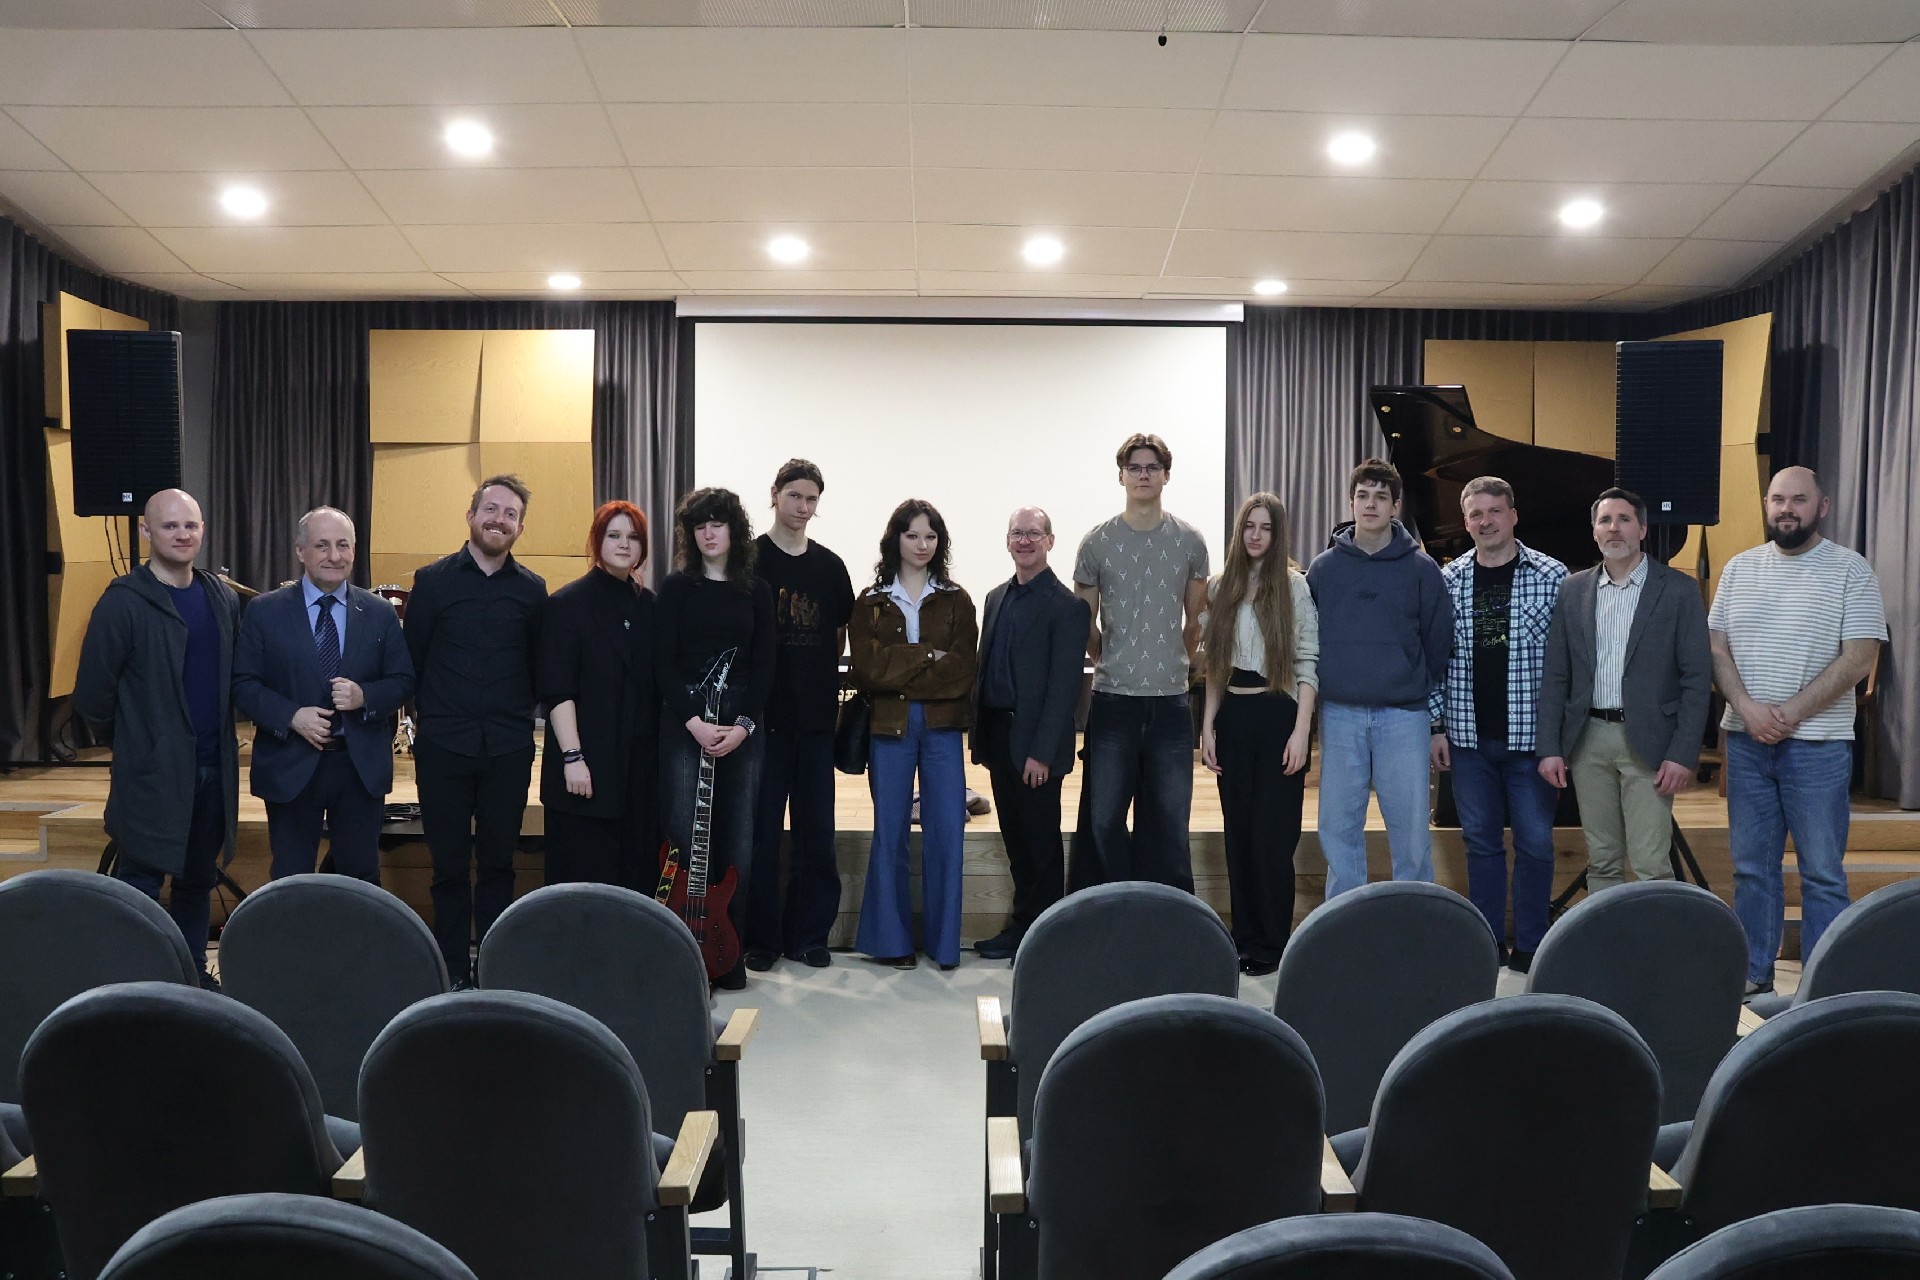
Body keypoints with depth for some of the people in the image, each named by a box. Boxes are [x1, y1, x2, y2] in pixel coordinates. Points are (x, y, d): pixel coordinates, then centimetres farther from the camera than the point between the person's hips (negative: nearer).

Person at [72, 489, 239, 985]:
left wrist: (220, 736, 9)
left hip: (213, 770, 5)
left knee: (198, 882, 16)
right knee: (140, 890, 4)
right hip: (152, 774, -5)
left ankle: (193, 976, 30)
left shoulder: (223, 598, 7)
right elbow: (93, 695, -7)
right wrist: (134, 740, 4)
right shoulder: (124, 601, -11)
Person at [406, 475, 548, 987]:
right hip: (443, 747, -1)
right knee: (449, 864, 6)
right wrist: (427, 717, 5)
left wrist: (523, 720, 5)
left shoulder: (532, 589, 5)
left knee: (498, 863, 9)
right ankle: (453, 970, 17)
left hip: (509, 749, 1)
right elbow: (412, 660, 5)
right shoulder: (432, 580, 1)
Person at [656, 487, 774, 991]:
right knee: (685, 841, -4)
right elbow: (663, 663, -2)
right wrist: (694, 721, -13)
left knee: (736, 844, 3)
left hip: (742, 727, 2)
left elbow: (764, 666, 5)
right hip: (684, 725, -2)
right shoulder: (677, 587, 3)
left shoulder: (756, 590, 9)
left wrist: (743, 724, -9)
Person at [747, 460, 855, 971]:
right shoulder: (750, 560, -1)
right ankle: (761, 938, 12)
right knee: (762, 832, 2)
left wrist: (822, 679, 7)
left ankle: (808, 934, 18)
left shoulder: (829, 566, 10)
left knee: (817, 832, 7)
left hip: (817, 717, 4)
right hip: (765, 716, -3)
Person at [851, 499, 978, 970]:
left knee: (946, 832, -1)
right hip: (888, 725, 0)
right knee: (890, 833, 5)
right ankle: (892, 939, 15)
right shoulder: (870, 603, 7)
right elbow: (867, 667, -6)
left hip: (942, 725, 0)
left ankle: (944, 940, 11)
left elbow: (963, 670, -4)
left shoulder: (956, 601, 8)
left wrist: (899, 671, -10)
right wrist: (929, 658, -10)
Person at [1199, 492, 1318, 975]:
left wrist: (1301, 732, -12)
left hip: (1277, 717, -4)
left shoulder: (1295, 586, -2)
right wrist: (1208, 726, 5)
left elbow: (1308, 666, -5)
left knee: (1272, 836, -2)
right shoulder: (1221, 589, 10)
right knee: (1238, 832, 8)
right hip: (1233, 718, 4)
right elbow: (1214, 667, 12)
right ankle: (1244, 939, 17)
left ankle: (1272, 945, 9)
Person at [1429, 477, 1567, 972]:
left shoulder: (1552, 576, -2)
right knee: (1481, 840, 10)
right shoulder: (1448, 580, 4)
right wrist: (1438, 725, 3)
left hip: (1530, 734, -2)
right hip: (1469, 737, 2)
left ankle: (1530, 946, 17)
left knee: (1534, 842, 4)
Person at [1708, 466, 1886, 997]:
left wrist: (1789, 714, -14)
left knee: (1822, 871, 2)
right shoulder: (1739, 568, 9)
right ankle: (1754, 974, 19)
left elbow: (1860, 656, -9)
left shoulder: (1851, 570, -2)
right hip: (1745, 738, 4)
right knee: (1751, 866, 9)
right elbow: (1717, 646, 6)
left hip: (1817, 742, -3)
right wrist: (1748, 707, -10)